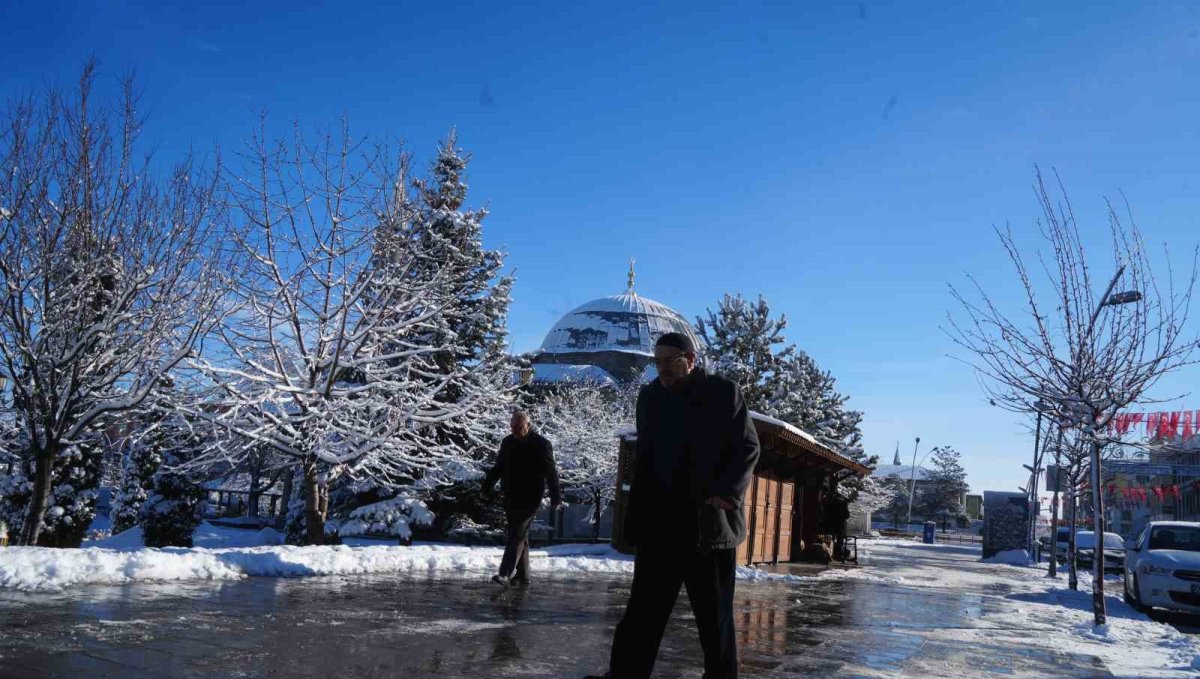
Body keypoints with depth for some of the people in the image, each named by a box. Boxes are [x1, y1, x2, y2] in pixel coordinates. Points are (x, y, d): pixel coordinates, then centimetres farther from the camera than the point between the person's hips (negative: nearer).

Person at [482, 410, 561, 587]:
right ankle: (522, 576, 18)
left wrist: (556, 498, -14)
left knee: (517, 536, -11)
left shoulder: (541, 445, -8)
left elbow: (551, 473, -10)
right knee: (520, 537, 12)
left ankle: (505, 574, -15)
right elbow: (498, 467, 21)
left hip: (529, 499, -6)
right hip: (511, 498, 6)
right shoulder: (508, 442, 10)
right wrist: (487, 486, 18)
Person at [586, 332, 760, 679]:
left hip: (710, 522, -4)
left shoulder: (724, 392, -3)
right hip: (658, 523, 4)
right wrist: (636, 516, 11)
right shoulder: (650, 396, 11)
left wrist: (727, 492, -15)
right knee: (644, 607, 5)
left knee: (714, 611, 6)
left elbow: (748, 448, -2)